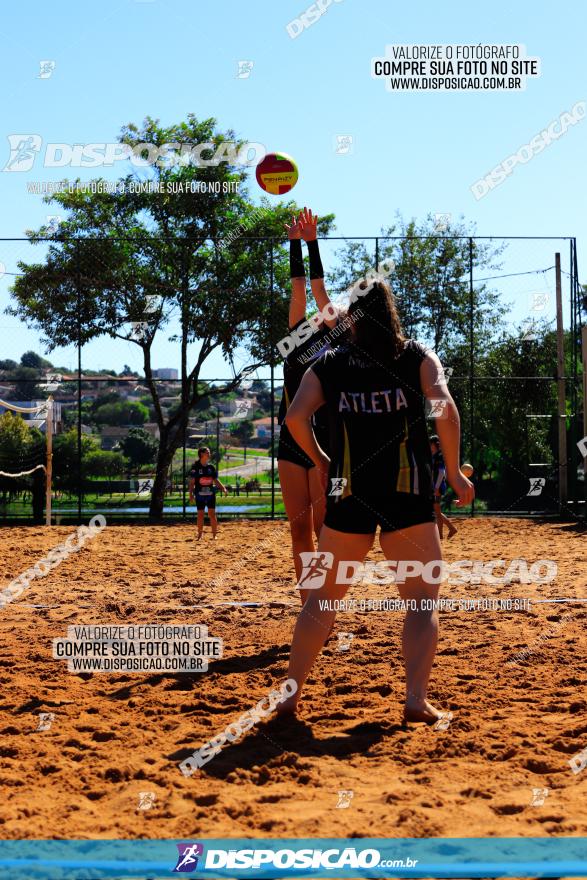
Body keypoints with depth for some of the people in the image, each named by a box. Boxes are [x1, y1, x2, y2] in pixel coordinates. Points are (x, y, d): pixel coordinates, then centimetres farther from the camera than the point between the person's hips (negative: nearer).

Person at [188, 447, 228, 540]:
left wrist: (223, 488, -2)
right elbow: (192, 482, -5)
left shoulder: (211, 467, 7)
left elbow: (216, 480, 11)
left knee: (212, 514, 0)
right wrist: (191, 494, -11)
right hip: (200, 494, -2)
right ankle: (200, 535, 14)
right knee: (200, 515, 4)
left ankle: (214, 535, 4)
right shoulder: (195, 467, -4)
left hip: (210, 494, 3)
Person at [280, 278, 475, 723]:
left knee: (322, 599, 13)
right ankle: (416, 698, -8)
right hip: (409, 490, -1)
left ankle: (291, 692, 15)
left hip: (349, 491, 2)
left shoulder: (329, 364, 11)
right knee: (423, 600, 5)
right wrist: (454, 471, -2)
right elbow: (444, 405, -8)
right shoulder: (418, 355, 8)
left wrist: (319, 460, 12)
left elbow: (296, 416, -3)